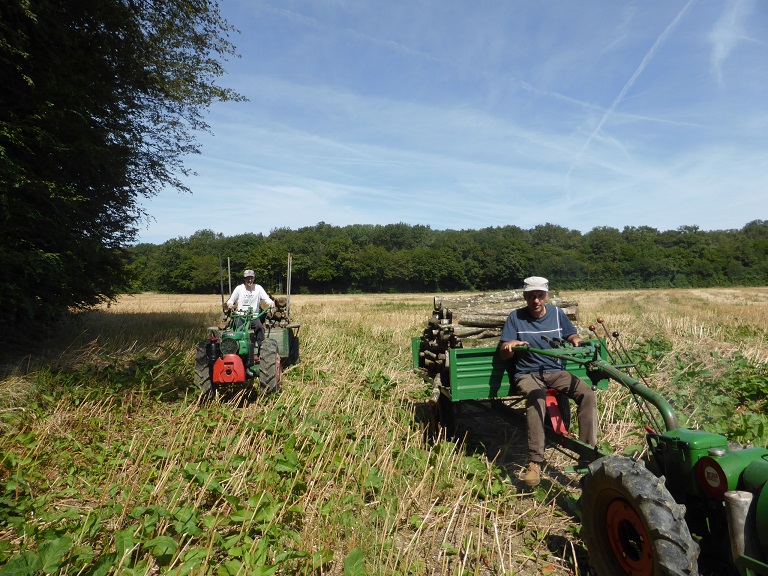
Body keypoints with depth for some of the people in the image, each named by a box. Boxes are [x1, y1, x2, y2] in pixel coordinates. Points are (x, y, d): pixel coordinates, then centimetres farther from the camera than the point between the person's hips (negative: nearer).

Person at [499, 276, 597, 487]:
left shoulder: (557, 313, 8)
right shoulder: (515, 317, -1)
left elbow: (572, 335, 16)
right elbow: (504, 354, -4)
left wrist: (575, 340, -9)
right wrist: (510, 345, -29)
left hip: (556, 372, 4)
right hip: (527, 374, -4)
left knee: (588, 394, -22)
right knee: (536, 399, -36)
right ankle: (534, 463, -35)